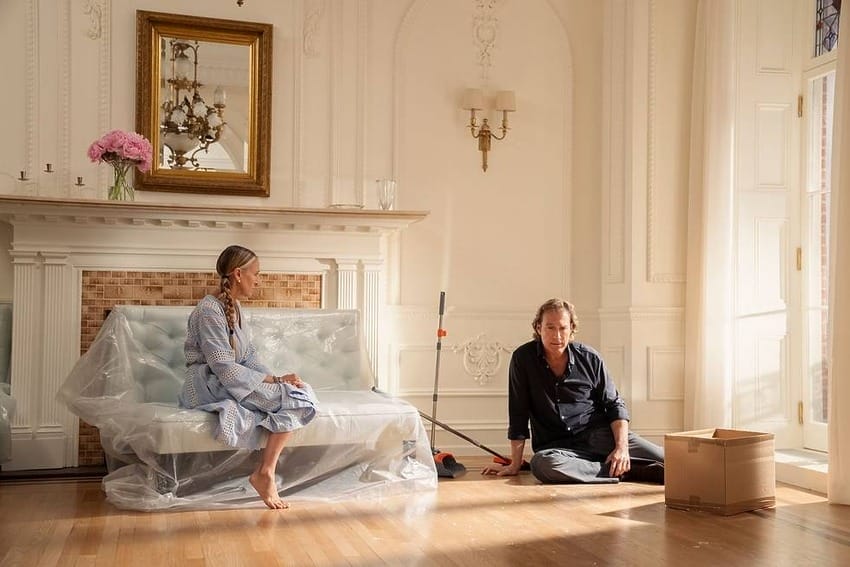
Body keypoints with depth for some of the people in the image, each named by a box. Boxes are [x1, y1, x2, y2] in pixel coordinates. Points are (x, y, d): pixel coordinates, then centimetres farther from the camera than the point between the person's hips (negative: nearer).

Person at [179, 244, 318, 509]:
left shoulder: (234, 308, 13)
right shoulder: (210, 309, -16)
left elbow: (248, 357, 11)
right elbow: (224, 368, -21)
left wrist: (276, 377, -6)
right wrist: (271, 380, -17)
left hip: (229, 384, 9)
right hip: (209, 386, -9)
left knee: (301, 392, -8)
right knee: (296, 396, -19)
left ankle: (266, 471, -10)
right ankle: (264, 472, -12)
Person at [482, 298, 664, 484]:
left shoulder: (590, 358, 1)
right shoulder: (523, 359, -2)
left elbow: (615, 405, 4)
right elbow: (518, 414, 0)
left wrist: (622, 447, -13)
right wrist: (515, 465, -1)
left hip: (598, 434, 0)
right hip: (555, 445, 1)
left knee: (663, 459, -25)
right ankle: (627, 471, -28)